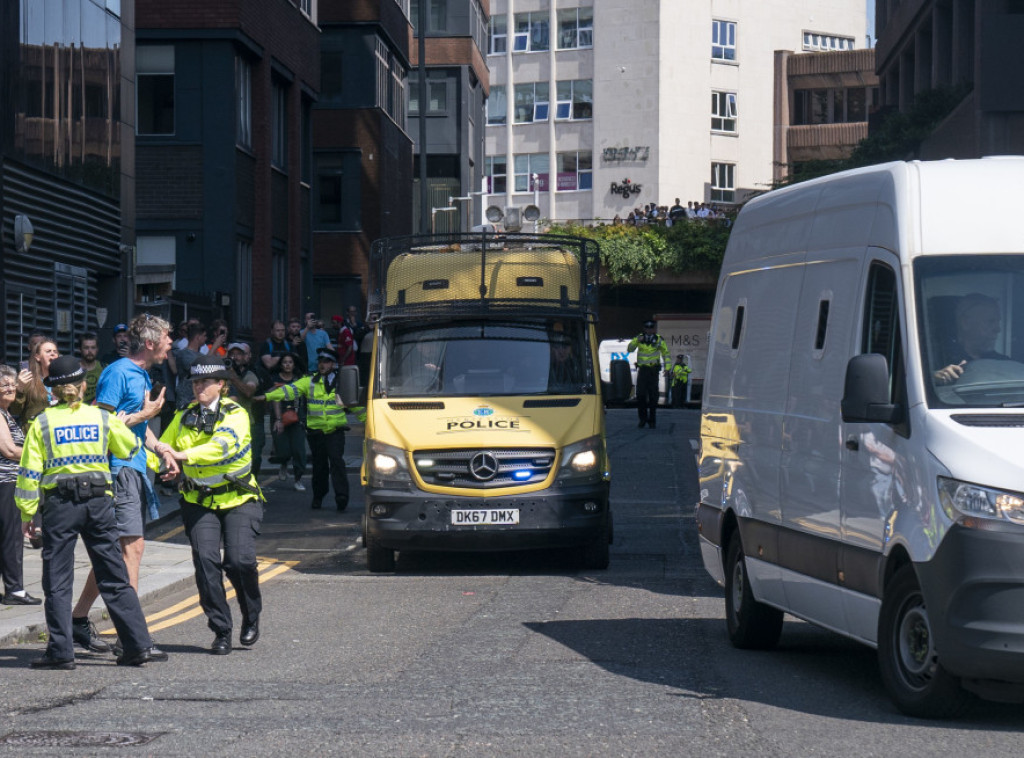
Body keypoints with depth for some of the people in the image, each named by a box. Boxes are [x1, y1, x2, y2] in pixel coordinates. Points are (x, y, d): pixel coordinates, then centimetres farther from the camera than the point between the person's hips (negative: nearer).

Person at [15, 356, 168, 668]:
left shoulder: (42, 423, -1)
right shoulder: (102, 418, 3)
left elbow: (30, 472, -3)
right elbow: (130, 447, 18)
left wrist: (27, 514, 3)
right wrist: (118, 424, 36)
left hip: (58, 505, -2)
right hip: (98, 502, 2)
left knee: (57, 582, 5)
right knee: (115, 578, 7)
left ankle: (61, 651, 2)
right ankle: (138, 644, 5)